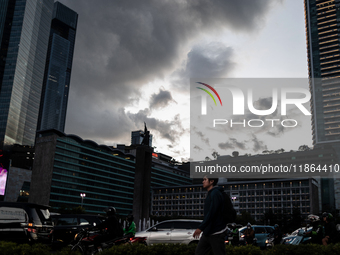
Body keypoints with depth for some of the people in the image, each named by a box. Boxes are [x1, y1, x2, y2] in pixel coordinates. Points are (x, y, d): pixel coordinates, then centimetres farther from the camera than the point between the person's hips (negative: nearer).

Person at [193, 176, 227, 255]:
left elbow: (211, 213, -25)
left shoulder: (215, 193, -17)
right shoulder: (210, 194, 14)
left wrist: (200, 228, -26)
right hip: (207, 232, 10)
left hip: (216, 233, -10)